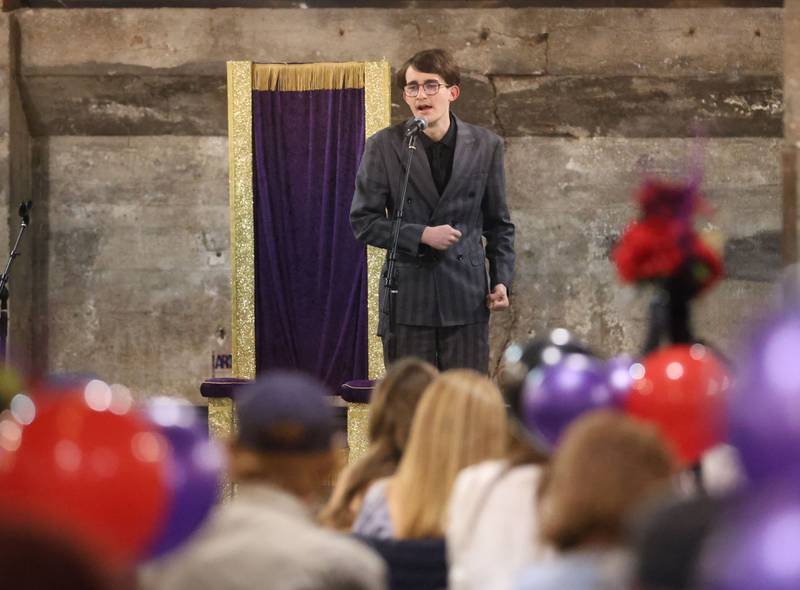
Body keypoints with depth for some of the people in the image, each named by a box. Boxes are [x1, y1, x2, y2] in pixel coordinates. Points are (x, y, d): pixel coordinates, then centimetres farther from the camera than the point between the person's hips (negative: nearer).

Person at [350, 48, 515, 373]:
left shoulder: (486, 145, 4)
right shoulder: (384, 146, 0)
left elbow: (498, 223, 12)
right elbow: (362, 220, -1)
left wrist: (502, 279, 1)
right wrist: (421, 236, -13)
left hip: (467, 297, 1)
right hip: (407, 295, -1)